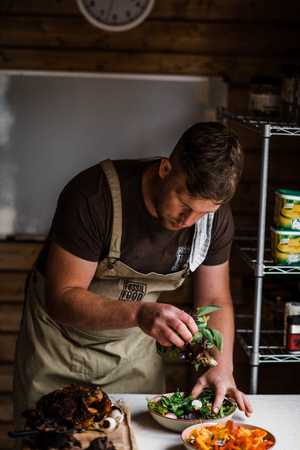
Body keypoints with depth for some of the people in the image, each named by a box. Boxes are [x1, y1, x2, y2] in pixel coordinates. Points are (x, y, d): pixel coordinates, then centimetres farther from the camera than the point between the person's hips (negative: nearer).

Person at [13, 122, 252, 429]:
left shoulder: (215, 216, -16)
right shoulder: (94, 197, -31)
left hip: (134, 346, 3)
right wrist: (139, 313, -45)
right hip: (59, 342, -3)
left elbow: (215, 301, -5)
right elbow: (61, 298, -29)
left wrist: (222, 367, -23)